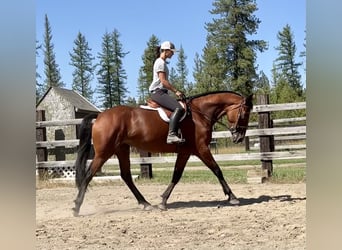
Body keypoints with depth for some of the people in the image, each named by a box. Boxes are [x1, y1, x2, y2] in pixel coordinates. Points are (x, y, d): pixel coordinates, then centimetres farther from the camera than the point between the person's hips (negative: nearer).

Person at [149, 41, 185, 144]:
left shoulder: (162, 62, 23)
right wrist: (176, 91, -14)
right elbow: (163, 81, -16)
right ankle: (171, 135, -38)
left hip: (162, 92, 11)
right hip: (158, 92, -11)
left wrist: (175, 91, 17)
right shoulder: (160, 62, -8)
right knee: (179, 108, -28)